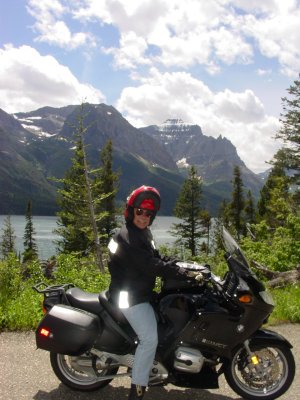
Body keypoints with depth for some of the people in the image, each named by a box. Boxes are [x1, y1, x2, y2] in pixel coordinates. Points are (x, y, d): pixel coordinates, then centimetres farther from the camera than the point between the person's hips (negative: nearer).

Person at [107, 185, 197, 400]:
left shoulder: (144, 232, 12)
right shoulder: (126, 237, -22)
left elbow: (156, 259, 15)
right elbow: (149, 265, -30)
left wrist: (181, 266, 0)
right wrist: (182, 273, -27)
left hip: (142, 292, 11)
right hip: (129, 295, -11)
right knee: (150, 339, -17)